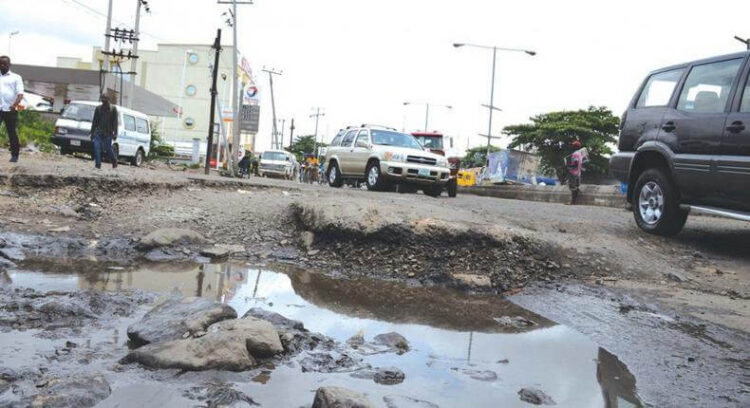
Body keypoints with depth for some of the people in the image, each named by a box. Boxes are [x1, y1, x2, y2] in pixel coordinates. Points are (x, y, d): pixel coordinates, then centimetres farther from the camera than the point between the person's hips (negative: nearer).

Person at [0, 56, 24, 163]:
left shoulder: (16, 77, 7)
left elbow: (20, 94, -5)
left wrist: (15, 105, -22)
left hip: (10, 110, -2)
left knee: (12, 133, 2)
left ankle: (14, 155, 8)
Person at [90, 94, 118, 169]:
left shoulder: (113, 109, 4)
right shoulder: (98, 108, 11)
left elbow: (115, 122, 0)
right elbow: (94, 121, 14)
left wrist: (115, 133, -8)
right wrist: (92, 132, 9)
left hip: (108, 133, -2)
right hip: (98, 132, 3)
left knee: (108, 149, 2)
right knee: (97, 148, -9)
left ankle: (114, 161, 26)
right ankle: (98, 164, -7)